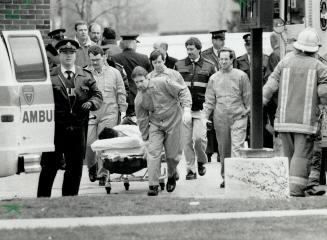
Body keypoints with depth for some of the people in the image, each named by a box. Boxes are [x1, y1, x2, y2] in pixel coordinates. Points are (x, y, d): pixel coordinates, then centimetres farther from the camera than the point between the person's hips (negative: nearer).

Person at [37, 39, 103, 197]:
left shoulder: (86, 77, 11)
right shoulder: (50, 77, 0)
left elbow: (97, 95, 12)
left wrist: (91, 103, -8)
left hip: (78, 129, 4)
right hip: (55, 129, -4)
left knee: (75, 167, 8)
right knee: (50, 166, -2)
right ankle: (42, 199, 4)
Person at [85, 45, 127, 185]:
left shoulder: (114, 73, 10)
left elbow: (121, 93, 13)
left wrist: (122, 111, 9)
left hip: (109, 115, 0)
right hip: (89, 114, 0)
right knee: (88, 143, -7)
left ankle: (103, 173, 5)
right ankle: (92, 167, 19)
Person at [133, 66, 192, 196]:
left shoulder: (163, 82, -16)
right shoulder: (139, 99, -5)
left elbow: (183, 91, -13)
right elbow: (142, 120, 6)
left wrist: (186, 109, -24)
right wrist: (145, 138, 9)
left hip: (173, 121, -2)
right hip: (155, 125, 2)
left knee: (172, 155, 2)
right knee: (153, 152, -14)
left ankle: (172, 176, 34)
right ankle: (153, 185, -12)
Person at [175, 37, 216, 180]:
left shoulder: (208, 66, 5)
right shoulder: (179, 65, 8)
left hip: (201, 109, -2)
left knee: (199, 137, -14)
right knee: (187, 140, 1)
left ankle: (201, 161, 13)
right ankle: (190, 169, 11)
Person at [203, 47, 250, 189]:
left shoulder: (241, 76, 1)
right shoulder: (214, 78, 9)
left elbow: (247, 97, 6)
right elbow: (209, 100, 12)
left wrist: (247, 112, 4)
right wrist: (205, 117, 4)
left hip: (238, 117, -3)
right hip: (220, 119, 3)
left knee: (236, 148, -14)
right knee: (223, 150, 9)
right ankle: (225, 177, 20)